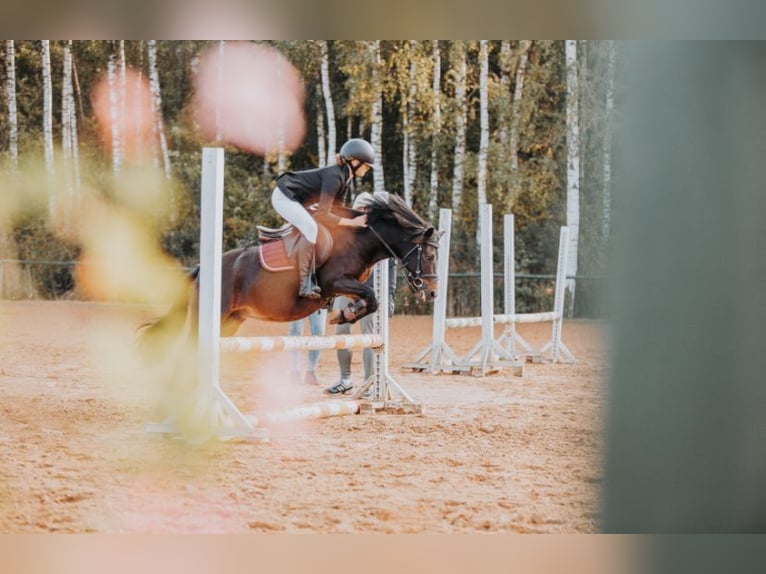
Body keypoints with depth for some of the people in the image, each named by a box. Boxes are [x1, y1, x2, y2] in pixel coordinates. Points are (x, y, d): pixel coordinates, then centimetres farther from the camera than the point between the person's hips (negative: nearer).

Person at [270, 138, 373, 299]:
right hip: (284, 196, -11)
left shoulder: (344, 178, 4)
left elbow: (336, 208, 14)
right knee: (310, 228, -22)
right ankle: (305, 283, -24)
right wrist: (352, 223, -25)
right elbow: (322, 215, -28)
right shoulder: (334, 177, -26)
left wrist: (358, 217, 3)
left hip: (293, 198, 11)